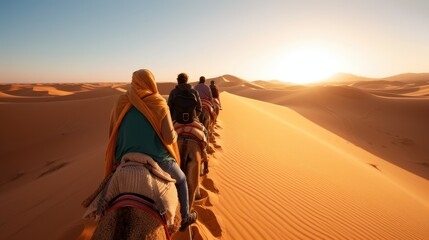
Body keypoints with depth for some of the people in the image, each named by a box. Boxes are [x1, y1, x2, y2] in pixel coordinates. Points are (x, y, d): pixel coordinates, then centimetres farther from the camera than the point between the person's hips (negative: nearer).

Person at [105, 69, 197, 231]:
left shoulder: (121, 102, -2)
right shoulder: (159, 105, -13)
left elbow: (113, 131, 6)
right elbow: (170, 138, -15)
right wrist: (175, 133, 7)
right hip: (157, 159, -3)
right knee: (181, 180, 25)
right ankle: (185, 217, 35)